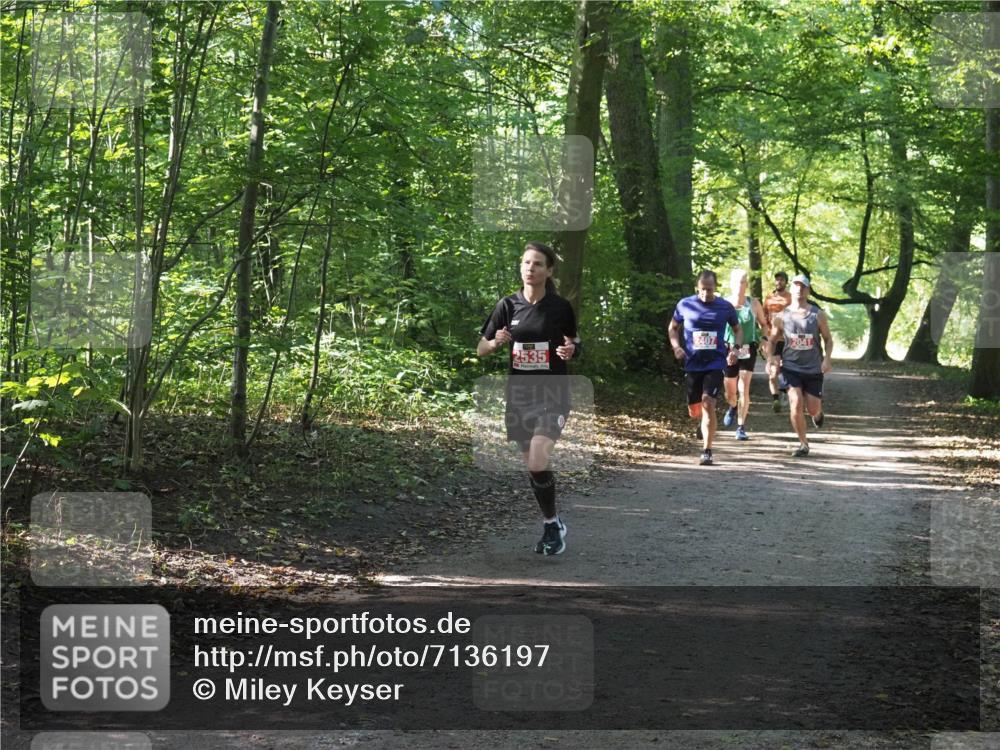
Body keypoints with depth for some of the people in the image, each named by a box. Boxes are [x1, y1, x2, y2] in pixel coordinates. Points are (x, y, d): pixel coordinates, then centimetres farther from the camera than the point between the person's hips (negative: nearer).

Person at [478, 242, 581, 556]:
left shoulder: (560, 307, -5)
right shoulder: (508, 305, 0)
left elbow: (573, 341, 11)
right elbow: (481, 349, 4)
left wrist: (571, 350, -12)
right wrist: (497, 342, -17)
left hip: (552, 395, -3)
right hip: (519, 394, 3)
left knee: (537, 462, -20)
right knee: (533, 467, 9)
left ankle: (551, 525, -1)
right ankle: (553, 524, 27)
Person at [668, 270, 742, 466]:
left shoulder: (725, 307, 0)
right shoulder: (685, 305, 1)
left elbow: (738, 329, 16)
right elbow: (673, 328, 14)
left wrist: (735, 349, -2)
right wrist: (676, 346, -4)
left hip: (715, 363, -2)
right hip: (692, 363, 2)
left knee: (708, 403, -19)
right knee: (694, 410, 9)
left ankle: (707, 451, -12)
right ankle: (704, 421, 48)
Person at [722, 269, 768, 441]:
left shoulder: (754, 304, -2)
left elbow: (763, 324, 11)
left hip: (748, 350, -1)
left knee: (744, 389, -12)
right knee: (730, 393, 12)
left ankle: (741, 427, -5)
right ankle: (733, 407, 49)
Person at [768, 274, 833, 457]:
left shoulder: (818, 315, -3)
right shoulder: (782, 316, -2)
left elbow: (828, 339, 4)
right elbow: (773, 339, 10)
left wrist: (827, 359, -12)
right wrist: (772, 356, -9)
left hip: (813, 368, 0)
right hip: (791, 367, 0)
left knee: (813, 409, 5)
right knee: (796, 406, -14)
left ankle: (818, 412, 45)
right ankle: (803, 444, 3)